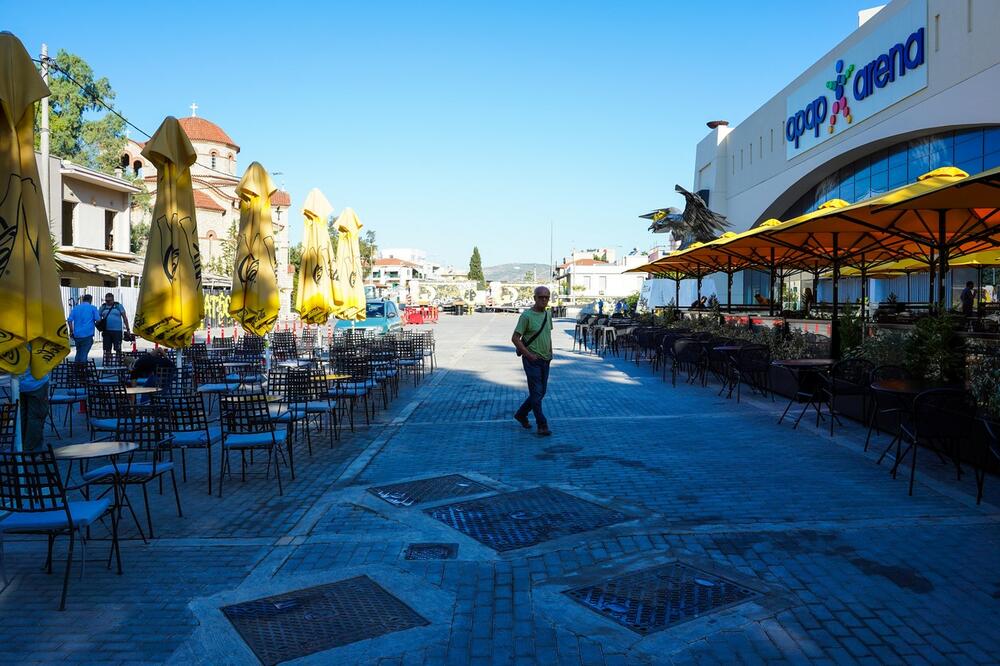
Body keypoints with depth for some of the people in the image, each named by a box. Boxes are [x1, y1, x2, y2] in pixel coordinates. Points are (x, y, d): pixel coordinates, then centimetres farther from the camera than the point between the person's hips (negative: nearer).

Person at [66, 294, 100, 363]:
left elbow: (69, 320, 8)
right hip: (87, 334, -4)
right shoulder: (92, 308, 0)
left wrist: (71, 332, 15)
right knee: (84, 353, -2)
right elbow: (98, 320, -6)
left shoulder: (75, 308, 12)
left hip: (77, 334, 4)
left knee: (78, 352, 19)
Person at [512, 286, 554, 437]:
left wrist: (550, 353, 10)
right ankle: (542, 425, 4)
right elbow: (515, 338, -13)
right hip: (532, 360, -7)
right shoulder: (526, 315, -13)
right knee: (536, 393, -4)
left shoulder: (547, 314, 9)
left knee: (541, 392, 13)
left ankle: (521, 414, 30)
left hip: (545, 360, 7)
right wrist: (529, 355, -16)